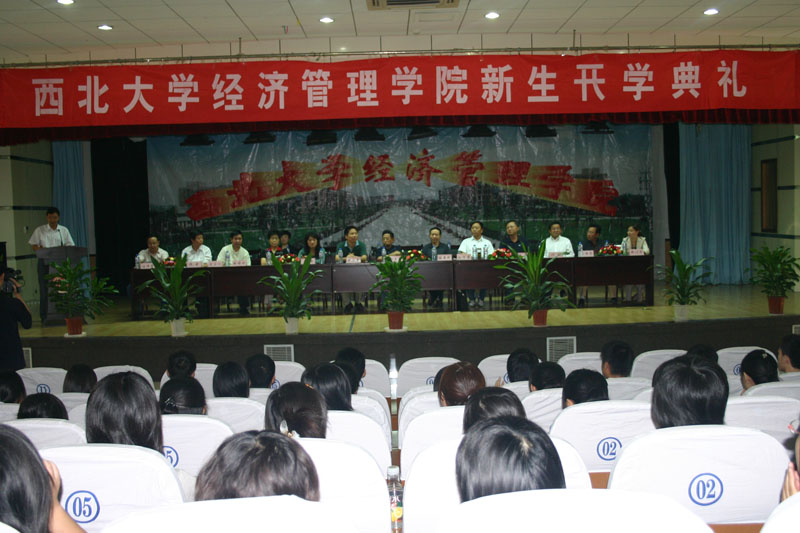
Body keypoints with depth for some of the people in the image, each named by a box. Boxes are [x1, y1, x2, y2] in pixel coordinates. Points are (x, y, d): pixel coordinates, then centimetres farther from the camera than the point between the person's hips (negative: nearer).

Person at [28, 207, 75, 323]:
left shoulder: (64, 230, 8)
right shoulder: (40, 230, 3)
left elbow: (70, 245, 6)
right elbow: (34, 246, 3)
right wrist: (41, 249, -18)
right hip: (44, 262, -2)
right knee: (45, 289, -1)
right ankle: (44, 316, 6)